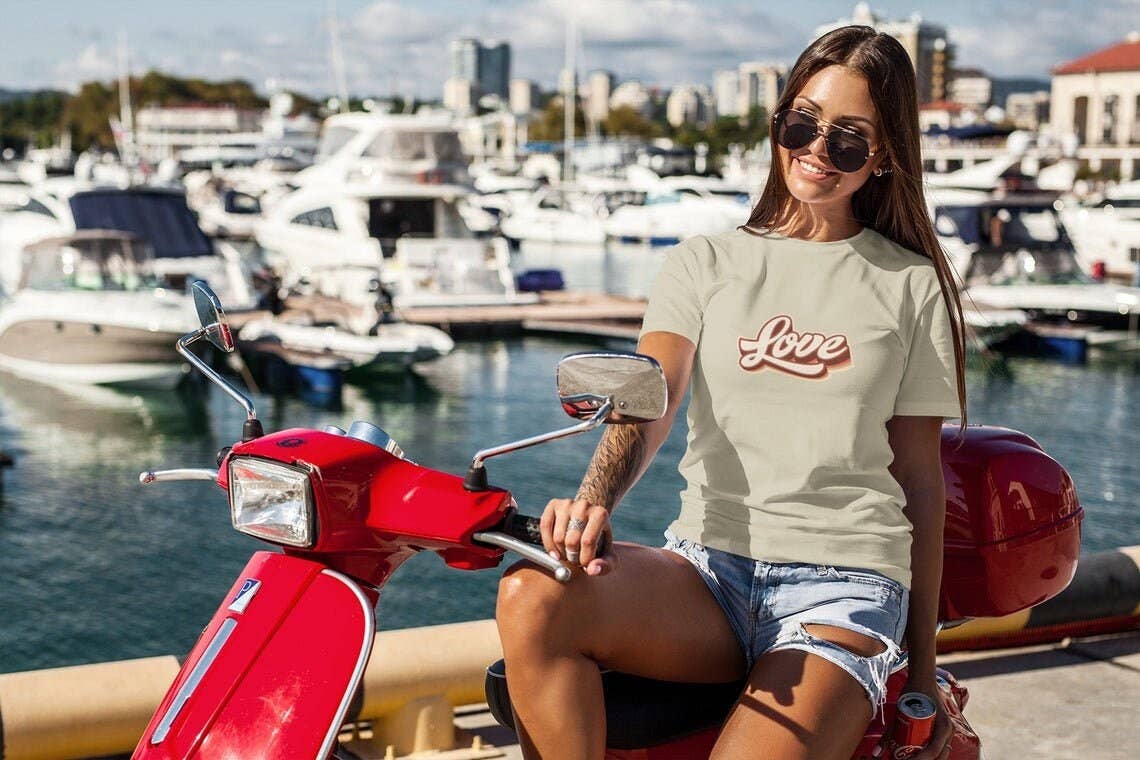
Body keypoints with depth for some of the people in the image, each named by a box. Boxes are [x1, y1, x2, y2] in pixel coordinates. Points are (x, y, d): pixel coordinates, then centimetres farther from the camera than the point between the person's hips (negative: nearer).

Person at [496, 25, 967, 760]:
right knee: (532, 597, -28)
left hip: (843, 584, -1)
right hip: (708, 560, 2)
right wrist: (594, 499, -28)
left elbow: (922, 479, 11)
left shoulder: (912, 285, 10)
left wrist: (925, 666, 10)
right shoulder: (706, 262, 12)